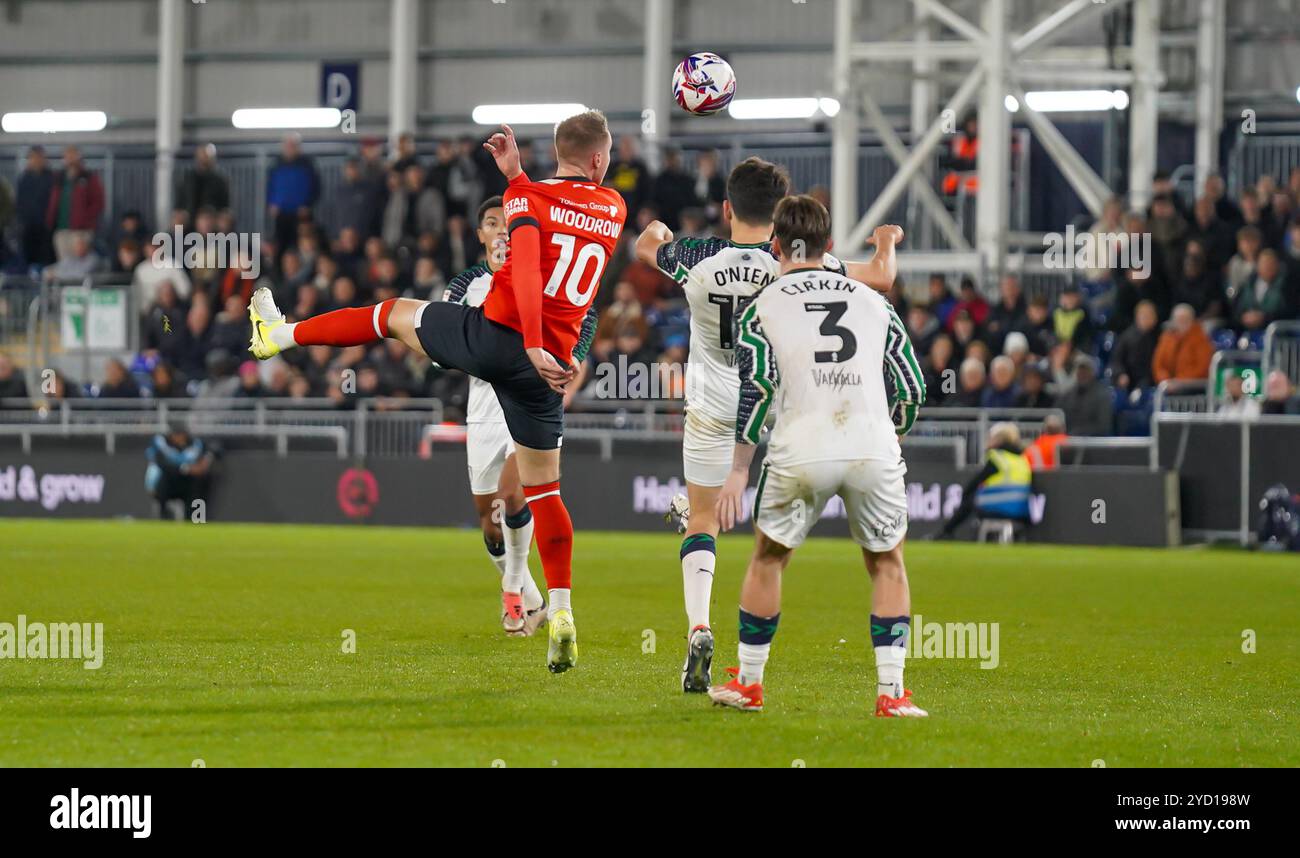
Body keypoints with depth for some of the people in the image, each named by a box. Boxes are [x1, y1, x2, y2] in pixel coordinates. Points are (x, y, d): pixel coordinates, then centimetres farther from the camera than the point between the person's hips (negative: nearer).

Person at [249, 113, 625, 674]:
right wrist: (517, 174, 26)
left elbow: (526, 266, -19)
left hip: (493, 333, -3)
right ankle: (561, 614, -2)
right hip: (550, 363, 3)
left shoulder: (528, 199, -3)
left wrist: (533, 345, -26)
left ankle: (277, 334, 39)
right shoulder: (614, 209, 10)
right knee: (543, 485, 10)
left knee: (395, 314, 24)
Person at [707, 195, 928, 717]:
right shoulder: (872, 301, 17)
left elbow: (755, 390, -3)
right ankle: (891, 692, 8)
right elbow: (911, 389, 15)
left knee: (768, 557, 20)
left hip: (800, 453, -1)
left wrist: (737, 472, -1)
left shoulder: (762, 307, 9)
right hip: (873, 449, 1)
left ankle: (748, 683, 26)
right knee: (887, 562, 19)